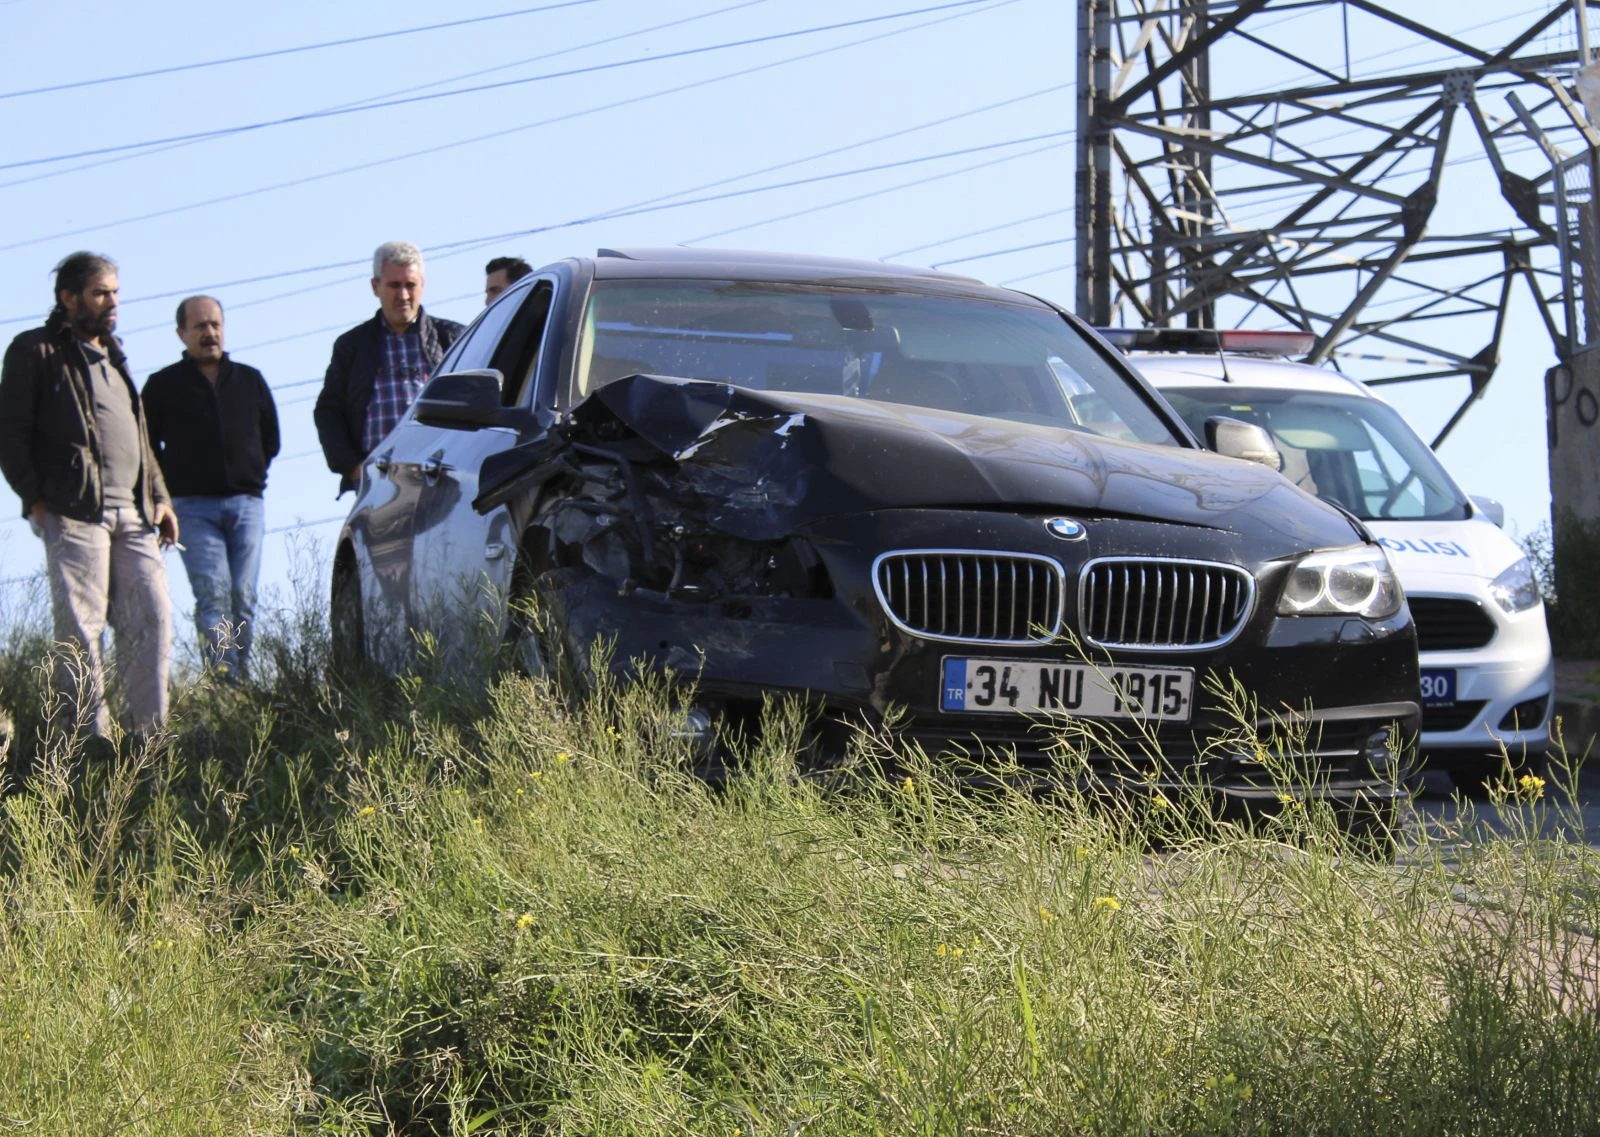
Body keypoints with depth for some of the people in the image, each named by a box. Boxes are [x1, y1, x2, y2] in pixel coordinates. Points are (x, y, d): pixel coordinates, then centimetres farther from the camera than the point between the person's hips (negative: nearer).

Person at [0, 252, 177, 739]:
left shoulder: (113, 357, 26)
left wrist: (159, 498, 19)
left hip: (132, 513, 7)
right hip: (74, 511, -7)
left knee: (153, 617, -1)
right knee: (81, 626, -7)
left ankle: (147, 734, 3)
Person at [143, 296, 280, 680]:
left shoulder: (250, 380, 17)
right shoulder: (163, 385, 8)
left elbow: (271, 438, 23)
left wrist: (251, 477, 14)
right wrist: (172, 486, 3)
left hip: (246, 504, 3)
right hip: (194, 507, -3)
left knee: (243, 597, 0)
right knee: (213, 594, -15)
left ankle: (241, 676, 3)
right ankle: (225, 678, -22)